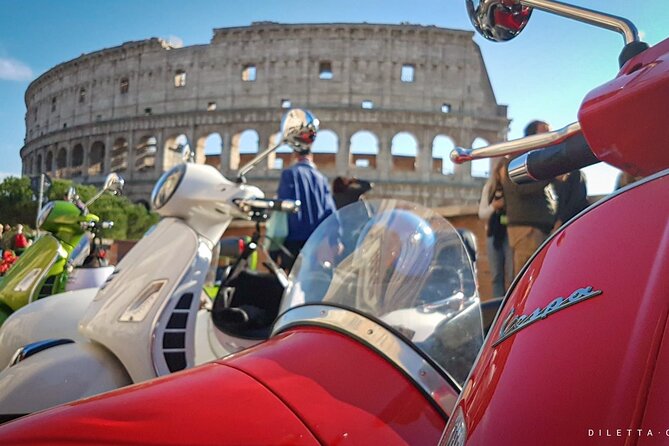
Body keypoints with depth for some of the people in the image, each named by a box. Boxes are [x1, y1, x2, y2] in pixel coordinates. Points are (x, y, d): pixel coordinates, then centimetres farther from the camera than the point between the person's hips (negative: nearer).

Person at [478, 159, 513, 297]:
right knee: (496, 275, 9)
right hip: (493, 233, 3)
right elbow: (481, 213, 5)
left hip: (511, 234, -3)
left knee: (512, 275, -6)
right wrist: (493, 207, -12)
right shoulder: (489, 188, 7)